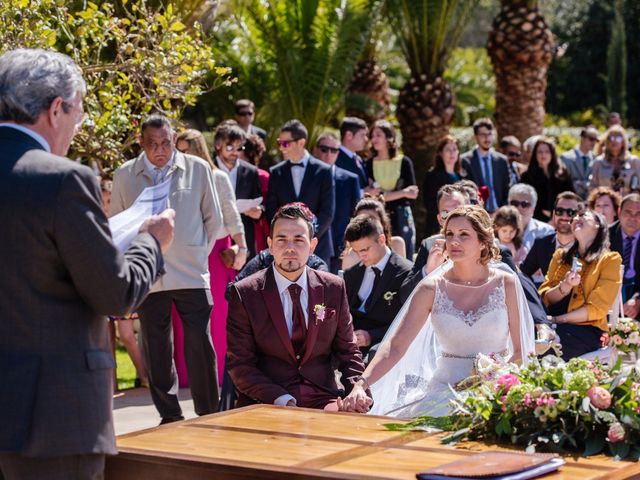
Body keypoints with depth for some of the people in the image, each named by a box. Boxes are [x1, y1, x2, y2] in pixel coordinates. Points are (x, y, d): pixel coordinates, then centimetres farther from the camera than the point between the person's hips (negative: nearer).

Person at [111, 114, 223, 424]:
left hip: (191, 275, -1)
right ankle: (169, 416, 15)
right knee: (155, 351, 5)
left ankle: (208, 415, 8)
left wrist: (199, 254, 9)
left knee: (200, 346, -2)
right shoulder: (125, 175, 4)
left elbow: (214, 218, 12)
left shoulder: (198, 169, 3)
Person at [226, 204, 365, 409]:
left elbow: (347, 351, 15)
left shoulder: (334, 288, 9)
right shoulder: (244, 294, 0)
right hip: (265, 404, -3)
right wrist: (281, 400, -17)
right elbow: (240, 364, -2)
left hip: (322, 401, 3)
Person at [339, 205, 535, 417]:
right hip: (447, 389, 2)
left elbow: (521, 349, 4)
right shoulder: (432, 289, 1)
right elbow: (396, 345, -5)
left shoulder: (506, 283, 1)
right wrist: (361, 385, -20)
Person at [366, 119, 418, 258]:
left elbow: (412, 193, -2)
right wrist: (402, 193, -7)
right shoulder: (370, 164, 7)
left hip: (400, 217, -1)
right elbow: (369, 193, 1)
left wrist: (382, 194, -8)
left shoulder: (404, 162, 2)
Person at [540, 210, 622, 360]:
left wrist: (556, 320, -12)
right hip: (557, 325, 4)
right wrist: (564, 287, -10)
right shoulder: (560, 256, 19)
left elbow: (597, 309, -4)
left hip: (588, 330, -4)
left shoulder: (610, 259, 4)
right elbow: (544, 298, 11)